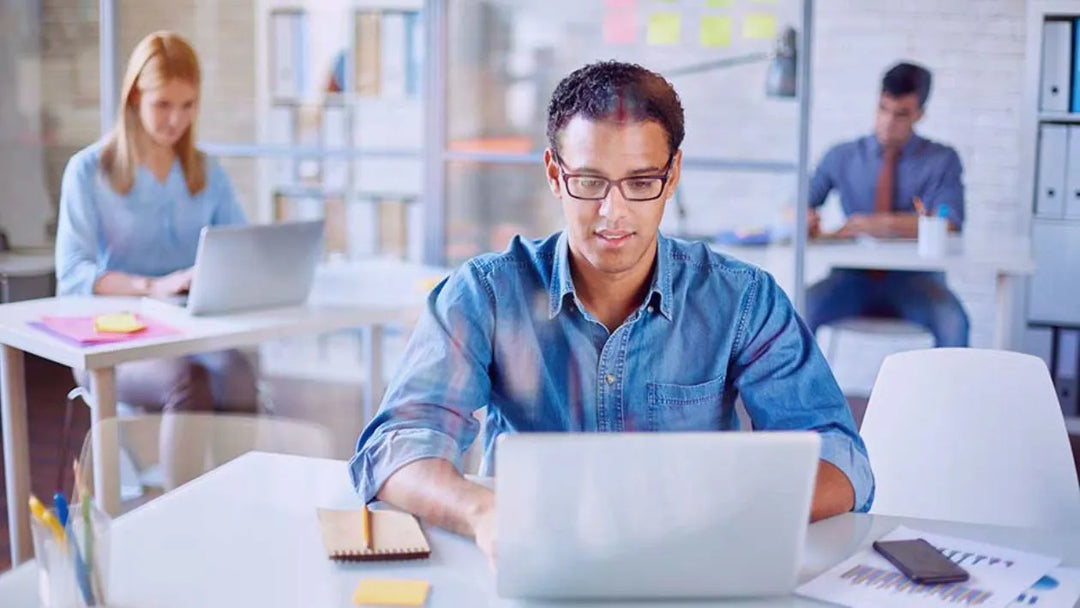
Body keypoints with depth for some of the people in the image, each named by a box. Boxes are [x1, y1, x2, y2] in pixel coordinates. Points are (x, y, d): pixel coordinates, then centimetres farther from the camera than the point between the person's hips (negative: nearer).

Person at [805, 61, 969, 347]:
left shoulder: (942, 160, 6)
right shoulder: (842, 157, 11)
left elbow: (947, 225, -9)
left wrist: (878, 224, -19)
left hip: (914, 281, -1)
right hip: (854, 278, 1)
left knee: (952, 322, -32)